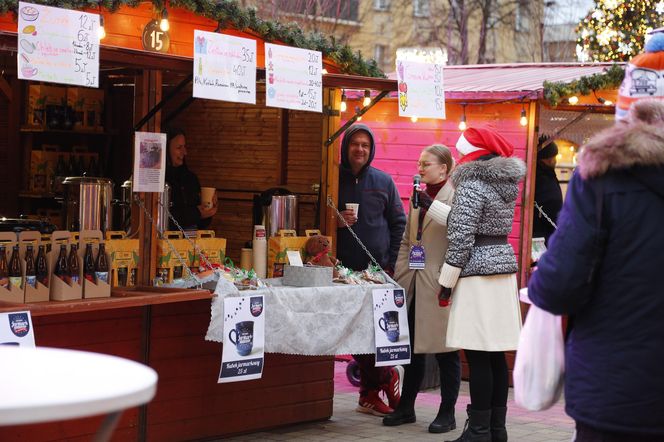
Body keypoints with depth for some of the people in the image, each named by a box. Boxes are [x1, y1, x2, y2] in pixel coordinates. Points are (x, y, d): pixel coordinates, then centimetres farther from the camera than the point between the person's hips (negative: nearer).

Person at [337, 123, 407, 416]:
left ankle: (371, 393, 5)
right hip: (345, 269, 0)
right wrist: (335, 222, -11)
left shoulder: (383, 181, 8)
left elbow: (399, 223, 10)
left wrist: (392, 262, 1)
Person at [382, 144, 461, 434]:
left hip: (440, 287, -7)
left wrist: (432, 206, -25)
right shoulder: (418, 197, 16)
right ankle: (406, 407, 22)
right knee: (412, 347, 12)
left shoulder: (456, 196, -7)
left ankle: (447, 413, 12)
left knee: (444, 350, 2)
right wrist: (399, 279, 13)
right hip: (414, 285, 7)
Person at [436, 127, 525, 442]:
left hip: (478, 273, -9)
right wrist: (431, 205, 28)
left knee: (478, 356, -6)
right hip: (504, 266, 9)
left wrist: (447, 282, -10)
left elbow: (462, 238, -16)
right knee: (496, 354, 11)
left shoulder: (472, 185, -13)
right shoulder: (505, 183, 13)